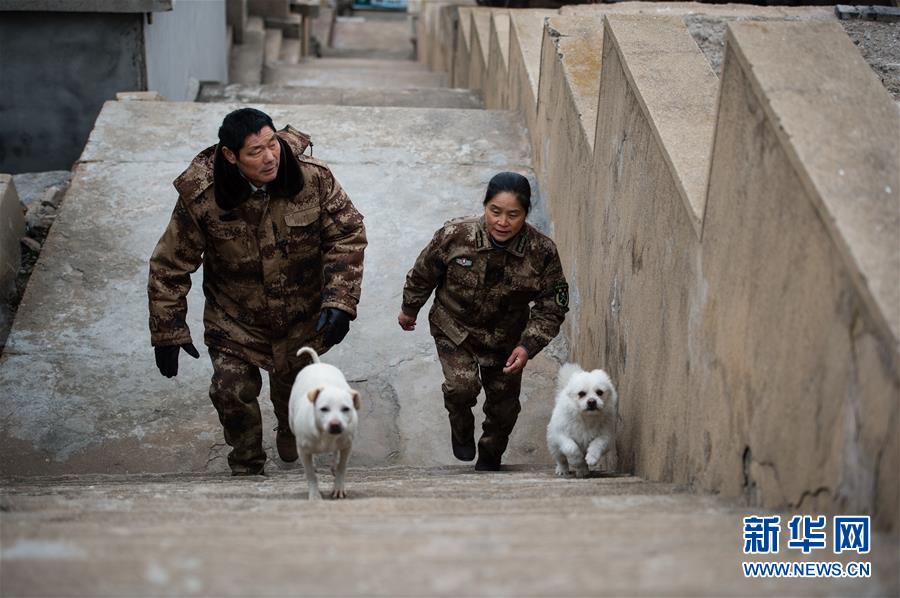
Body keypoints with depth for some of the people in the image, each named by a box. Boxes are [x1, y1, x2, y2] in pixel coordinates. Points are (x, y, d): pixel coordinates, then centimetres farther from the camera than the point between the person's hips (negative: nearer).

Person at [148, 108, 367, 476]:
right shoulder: (200, 197, -24)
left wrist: (340, 301, -23)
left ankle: (291, 433, 58)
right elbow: (170, 266, -14)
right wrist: (168, 332, -12)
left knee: (295, 386, 21)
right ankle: (246, 466, 23)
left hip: (302, 317, 2)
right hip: (235, 318, -1)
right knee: (232, 393, -7)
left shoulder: (313, 179, -22)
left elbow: (348, 235, -13)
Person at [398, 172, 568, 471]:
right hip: (455, 328, -2)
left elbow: (552, 307, -13)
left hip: (506, 338, 2)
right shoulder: (454, 235, -24)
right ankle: (461, 428, 12)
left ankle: (489, 462, 42)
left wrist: (528, 346, -25)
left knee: (504, 405, 13)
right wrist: (409, 309, 11)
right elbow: (423, 273, -4)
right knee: (462, 386, -24)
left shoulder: (542, 252, -22)